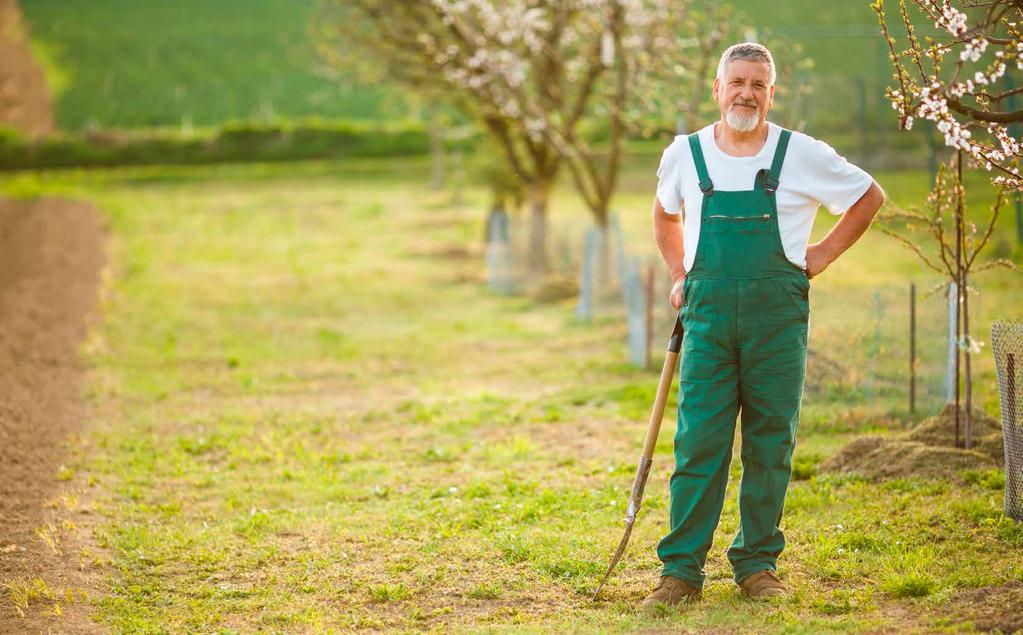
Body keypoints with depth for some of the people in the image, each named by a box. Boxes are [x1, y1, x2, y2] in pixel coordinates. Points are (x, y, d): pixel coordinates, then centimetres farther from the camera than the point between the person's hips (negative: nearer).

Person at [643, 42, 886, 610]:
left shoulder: (803, 156, 1)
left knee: (770, 446, 4)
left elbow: (869, 196, 15)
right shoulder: (683, 155, 6)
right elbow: (665, 216, 27)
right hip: (708, 317, 1)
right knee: (697, 445, -4)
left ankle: (758, 564, 15)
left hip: (778, 319, 0)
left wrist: (823, 255, 8)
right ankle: (681, 569, 0)